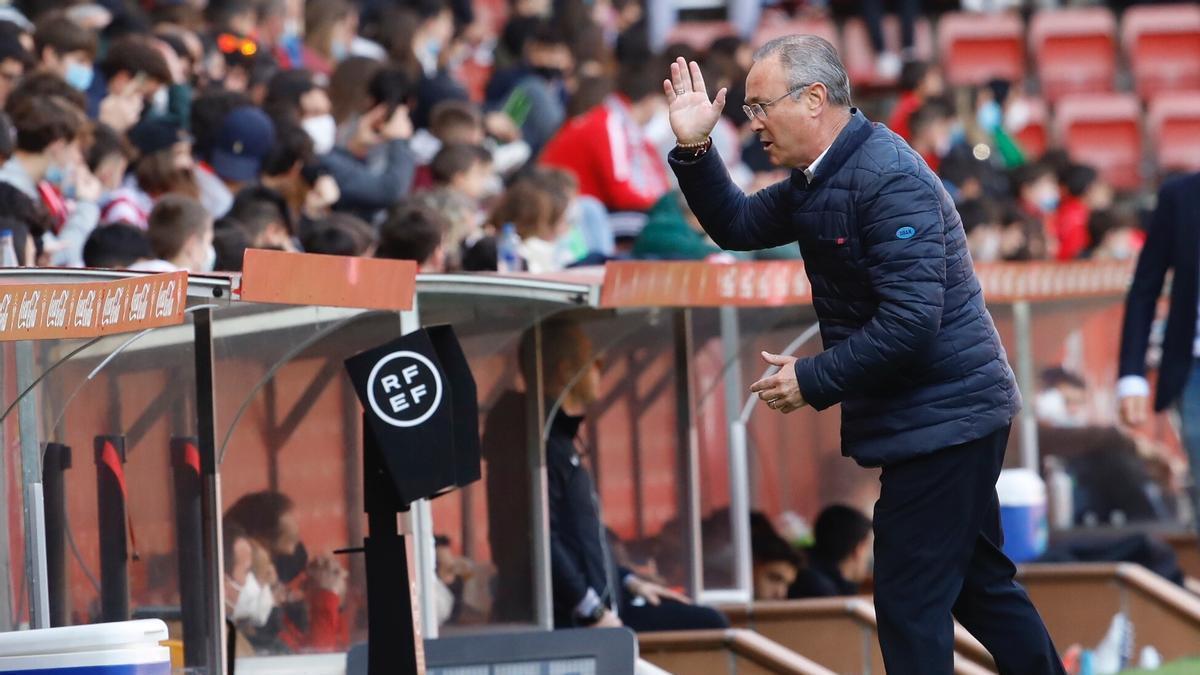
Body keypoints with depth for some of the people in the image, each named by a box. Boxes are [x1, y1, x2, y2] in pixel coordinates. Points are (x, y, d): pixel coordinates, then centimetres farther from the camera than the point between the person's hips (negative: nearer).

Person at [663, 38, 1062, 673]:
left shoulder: (889, 180, -22)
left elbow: (910, 322, -28)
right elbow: (738, 226, 17)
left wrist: (813, 380, -20)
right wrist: (693, 149, 2)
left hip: (943, 417, -10)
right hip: (951, 412, 10)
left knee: (911, 599, -7)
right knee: (979, 581, 18)